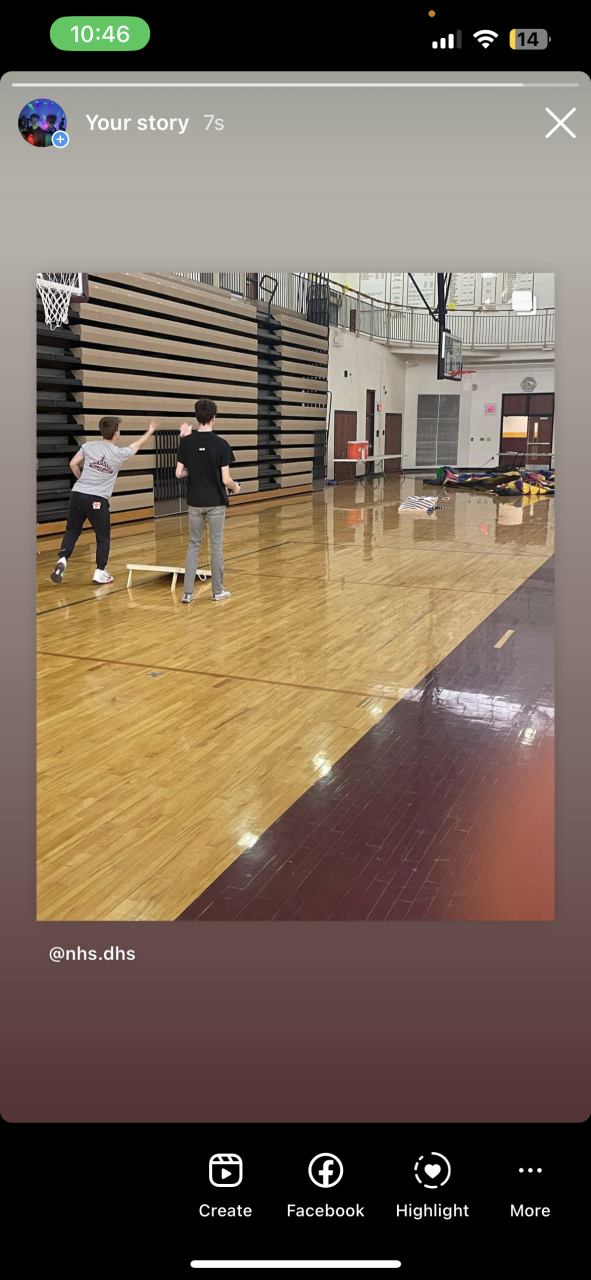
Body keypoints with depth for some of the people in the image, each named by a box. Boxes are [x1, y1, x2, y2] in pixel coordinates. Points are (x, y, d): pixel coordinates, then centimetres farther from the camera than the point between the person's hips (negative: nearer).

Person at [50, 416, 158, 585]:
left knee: (72, 531, 14)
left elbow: (73, 464, 5)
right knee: (103, 537, 11)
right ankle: (100, 572, 9)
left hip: (77, 494, 3)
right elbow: (137, 444, 16)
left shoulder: (89, 446, 4)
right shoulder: (120, 453, -1)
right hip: (97, 500, -3)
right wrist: (150, 431, 33)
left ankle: (62, 559, -6)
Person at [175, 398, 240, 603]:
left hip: (195, 502, 3)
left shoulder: (186, 442, -4)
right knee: (216, 546, 7)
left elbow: (179, 474, -2)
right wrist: (235, 487, 9)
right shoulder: (221, 444, -12)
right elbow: (226, 479, -12)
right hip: (215, 502, -3)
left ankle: (188, 592, 7)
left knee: (193, 545, 11)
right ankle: (218, 591, 15)